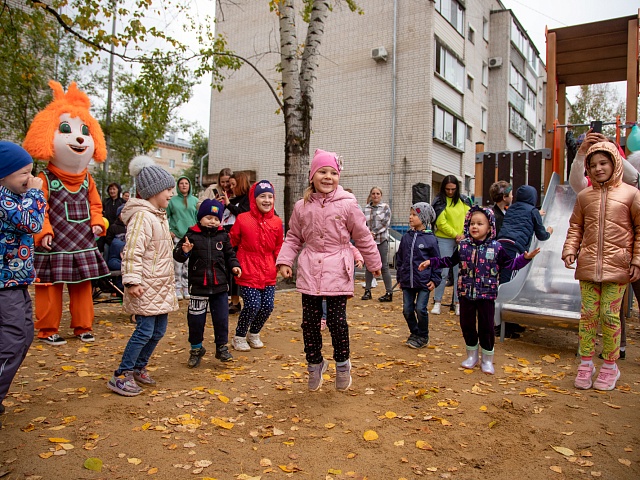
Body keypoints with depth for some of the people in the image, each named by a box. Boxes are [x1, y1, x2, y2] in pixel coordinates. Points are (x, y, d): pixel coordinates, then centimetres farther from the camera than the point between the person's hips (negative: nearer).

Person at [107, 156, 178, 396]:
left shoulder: (160, 215, 16)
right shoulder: (142, 216, -16)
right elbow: (132, 251, -22)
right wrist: (132, 280, -25)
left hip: (161, 285, 10)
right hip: (146, 286, -10)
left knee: (159, 330, 13)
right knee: (145, 331, -7)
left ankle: (138, 368, 28)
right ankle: (121, 376, 5)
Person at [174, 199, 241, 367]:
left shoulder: (223, 236, 5)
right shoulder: (192, 235, -4)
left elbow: (230, 254, 12)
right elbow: (177, 255, -4)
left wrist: (234, 266, -5)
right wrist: (184, 251, -26)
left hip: (220, 286, 2)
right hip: (198, 286, -2)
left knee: (221, 318, 7)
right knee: (196, 319, 8)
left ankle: (222, 347, 24)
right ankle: (196, 349, 27)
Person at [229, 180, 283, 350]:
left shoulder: (277, 222, 4)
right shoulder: (242, 219, -6)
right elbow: (231, 244, 2)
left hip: (268, 273, 4)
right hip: (248, 272, -4)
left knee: (268, 306, 3)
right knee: (253, 305, -10)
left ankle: (254, 333, 31)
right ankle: (239, 337, 17)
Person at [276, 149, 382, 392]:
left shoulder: (347, 204, -4)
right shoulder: (302, 206, 4)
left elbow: (363, 237, 4)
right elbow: (293, 237, 13)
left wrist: (374, 263, 10)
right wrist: (284, 260, 0)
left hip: (337, 269, -3)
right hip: (309, 269, 3)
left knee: (337, 319, -2)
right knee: (310, 321, 9)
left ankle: (342, 363, 22)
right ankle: (315, 363, 29)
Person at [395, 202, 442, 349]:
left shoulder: (430, 239, -7)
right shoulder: (406, 237, 6)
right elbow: (400, 258, 14)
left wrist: (435, 280, -6)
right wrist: (399, 278, 14)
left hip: (424, 282, -5)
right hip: (407, 282, 5)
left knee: (421, 309, -3)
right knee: (407, 310, 8)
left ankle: (423, 337, 17)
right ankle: (414, 333, 28)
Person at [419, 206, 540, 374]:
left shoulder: (496, 247, -5)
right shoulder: (463, 246, 1)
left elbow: (510, 264, 1)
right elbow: (450, 261, 13)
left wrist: (525, 258, -13)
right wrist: (432, 262, 8)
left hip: (487, 294, -2)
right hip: (466, 293, 2)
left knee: (486, 327, 5)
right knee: (467, 325, 11)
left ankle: (487, 360, 23)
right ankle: (472, 355, 31)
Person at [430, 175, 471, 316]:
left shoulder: (464, 200, 10)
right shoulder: (440, 202, -1)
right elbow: (441, 223, -8)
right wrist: (455, 235, -9)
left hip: (462, 241, 3)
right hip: (444, 240, -3)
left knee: (460, 272, 4)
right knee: (443, 271, -3)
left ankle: (458, 303, 12)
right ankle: (437, 302, 6)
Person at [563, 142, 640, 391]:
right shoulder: (584, 196, 9)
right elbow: (575, 226, 14)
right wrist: (569, 249, 0)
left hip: (617, 265, -2)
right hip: (587, 264, 2)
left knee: (609, 314, 0)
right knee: (588, 313, 5)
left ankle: (610, 366, 17)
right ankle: (586, 363, 16)